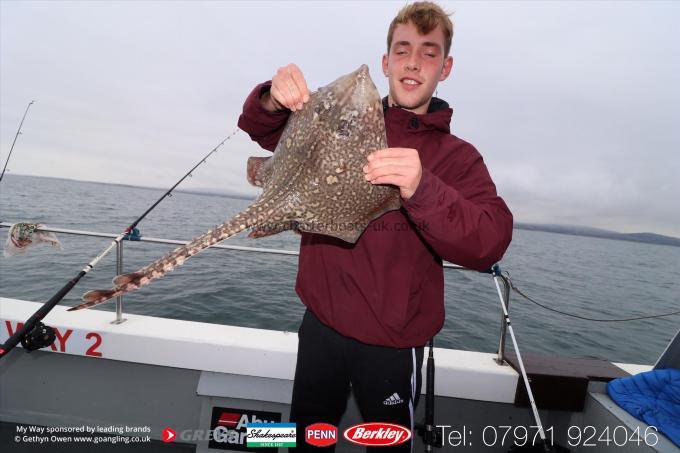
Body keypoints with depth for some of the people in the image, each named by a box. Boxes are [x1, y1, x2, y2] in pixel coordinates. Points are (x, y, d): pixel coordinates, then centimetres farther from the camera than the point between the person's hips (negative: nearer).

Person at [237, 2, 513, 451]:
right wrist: (273, 98, -19)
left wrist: (421, 189, -38)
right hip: (320, 323, 3)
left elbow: (491, 243, -21)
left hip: (391, 344, -2)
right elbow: (259, 128, 4)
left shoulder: (457, 156, -6)